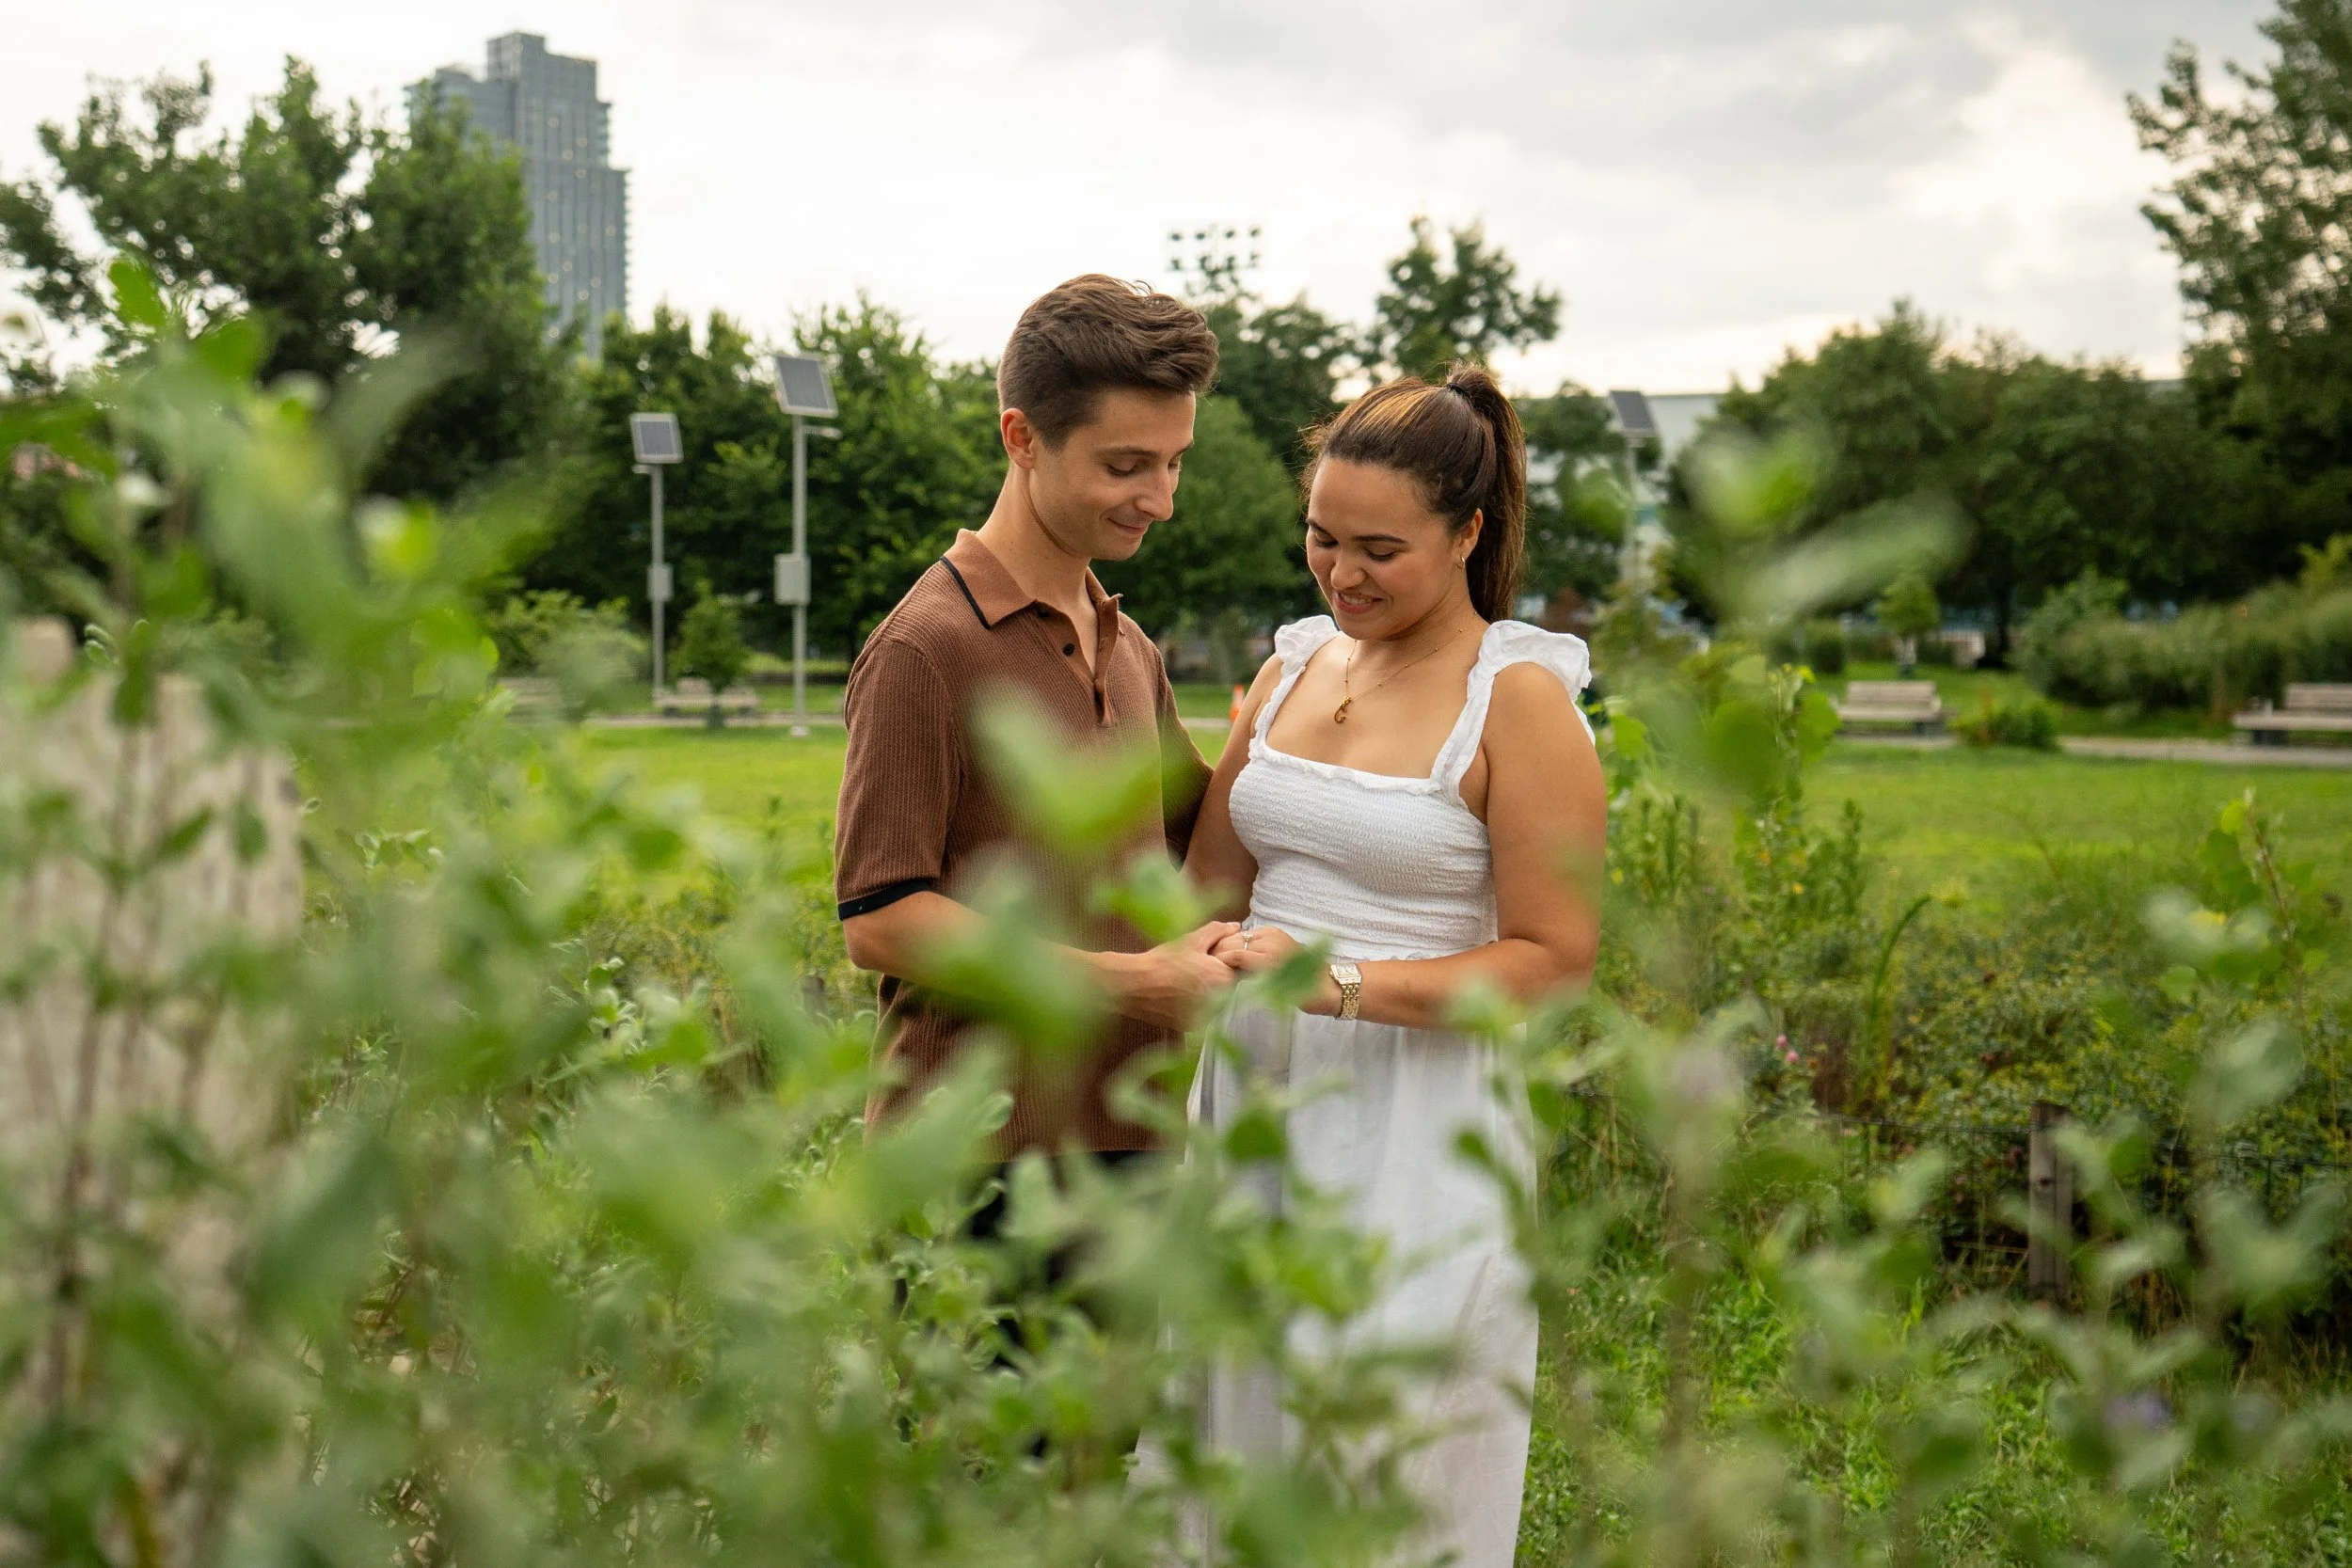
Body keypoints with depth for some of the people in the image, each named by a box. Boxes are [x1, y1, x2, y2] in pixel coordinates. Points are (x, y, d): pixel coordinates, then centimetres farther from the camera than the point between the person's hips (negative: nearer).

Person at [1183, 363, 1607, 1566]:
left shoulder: (1521, 699, -8)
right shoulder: (1293, 667, 9)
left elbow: (1552, 959, -12)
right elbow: (1209, 891, 19)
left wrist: (1339, 981, -21)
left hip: (1416, 1141, -6)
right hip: (1256, 1102, 6)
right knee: (1241, 1456, 10)